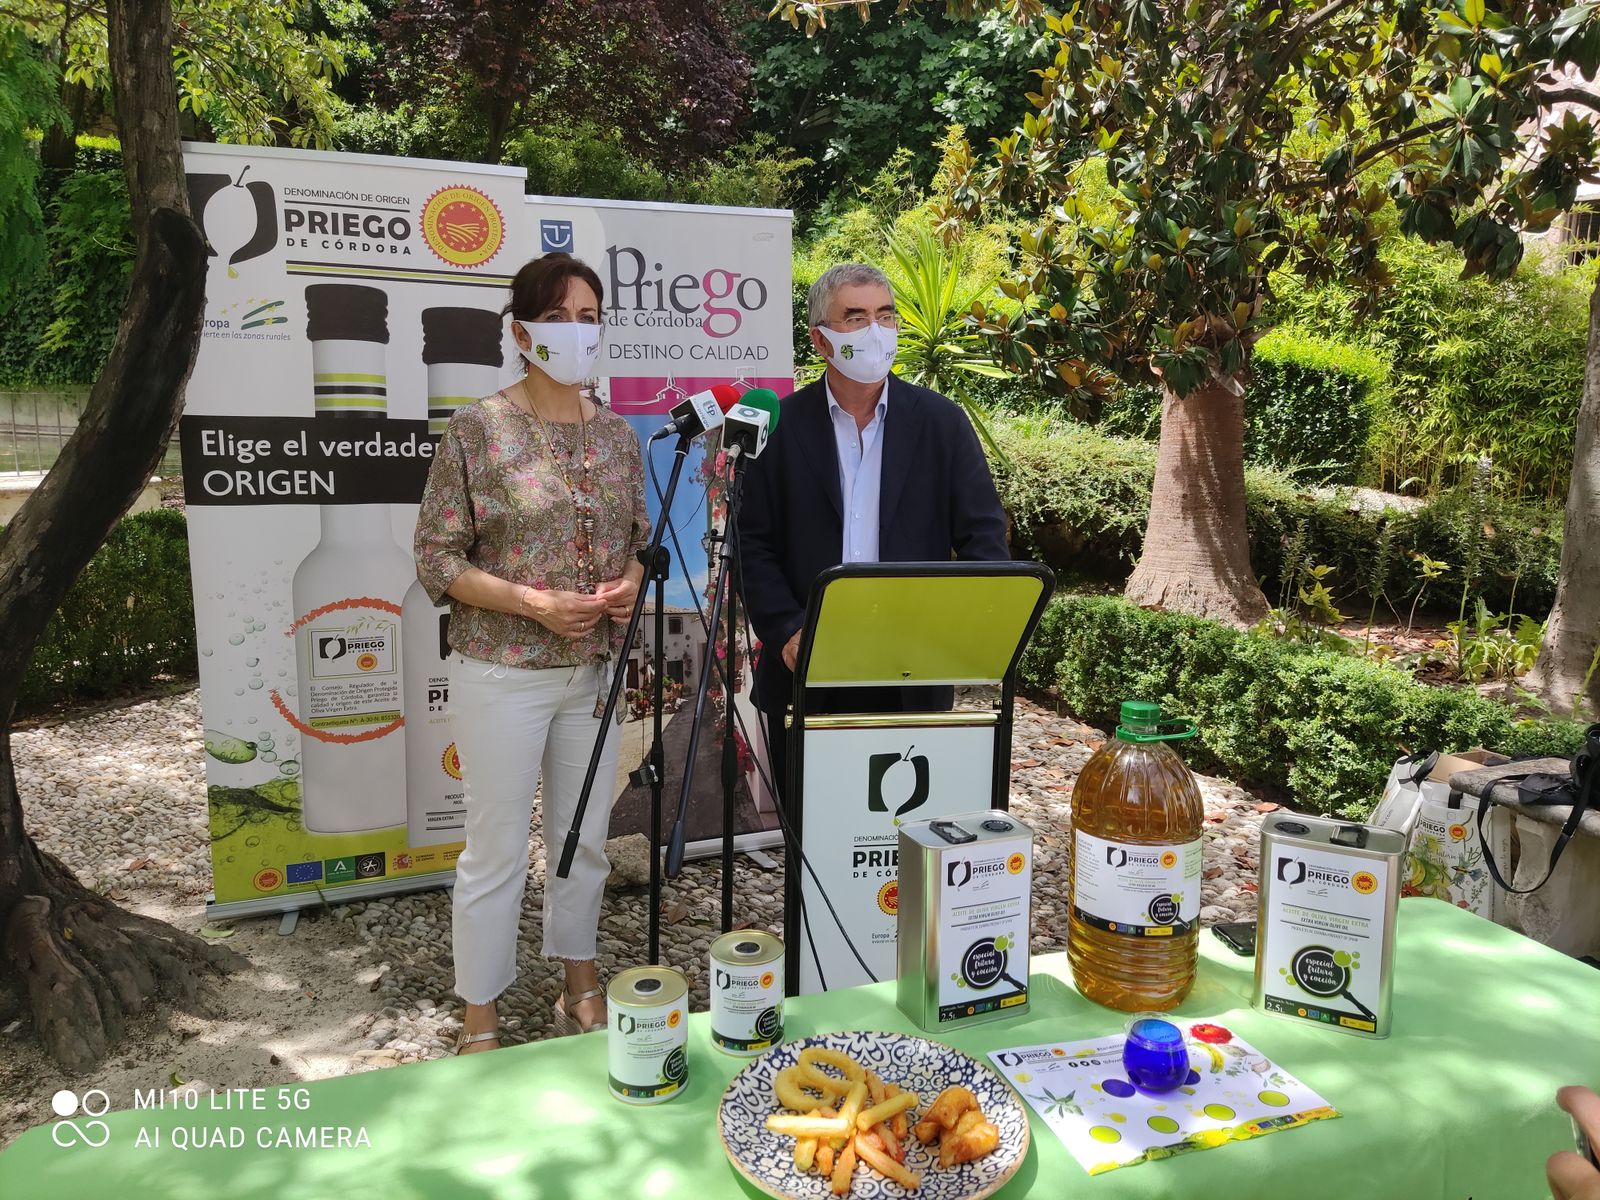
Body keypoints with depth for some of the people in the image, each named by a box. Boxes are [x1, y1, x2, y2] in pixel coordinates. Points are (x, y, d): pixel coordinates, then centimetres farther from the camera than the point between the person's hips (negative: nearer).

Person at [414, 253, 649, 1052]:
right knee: (497, 852, 4)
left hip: (594, 670, 5)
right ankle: (480, 1024, 22)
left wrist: (630, 580, -7)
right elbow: (436, 559, -9)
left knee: (585, 837, 16)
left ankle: (580, 988, 36)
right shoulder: (476, 430, -9)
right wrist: (533, 603, -20)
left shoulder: (616, 433, 6)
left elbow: (641, 536, 15)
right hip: (503, 675, -5)